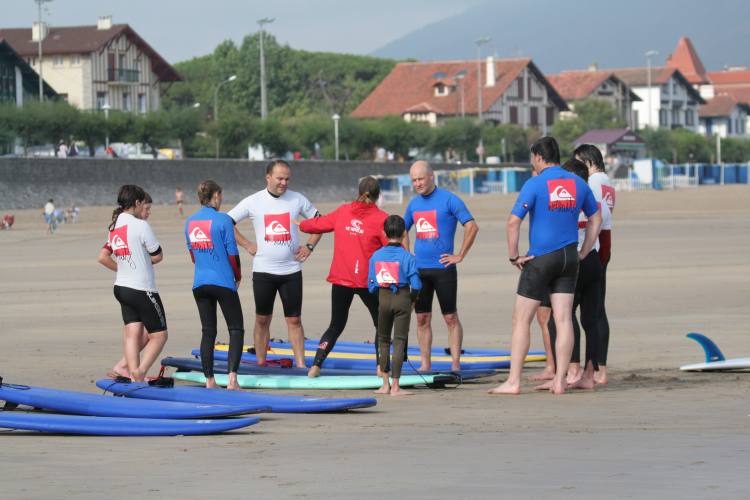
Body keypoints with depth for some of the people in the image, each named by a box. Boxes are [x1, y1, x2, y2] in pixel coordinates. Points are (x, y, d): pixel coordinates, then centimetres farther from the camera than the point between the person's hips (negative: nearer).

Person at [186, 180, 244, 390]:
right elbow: (232, 252, -8)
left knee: (208, 332, 11)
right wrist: (238, 276, 8)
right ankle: (232, 378, -11)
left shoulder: (190, 222, 6)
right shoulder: (223, 219, -10)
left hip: (200, 284, 5)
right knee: (236, 329, 2)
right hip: (223, 282, -5)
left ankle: (209, 381, 9)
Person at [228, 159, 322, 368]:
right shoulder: (253, 202, -3)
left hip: (291, 270, 0)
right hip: (263, 271, 0)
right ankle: (260, 365, 15)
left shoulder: (298, 200, 1)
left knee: (294, 320, 0)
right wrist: (246, 244, -1)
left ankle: (301, 365, 2)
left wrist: (310, 246, 2)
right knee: (262, 320, 7)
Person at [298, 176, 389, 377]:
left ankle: (316, 365, 3)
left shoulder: (343, 211, 4)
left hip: (340, 279, 4)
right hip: (368, 280, -4)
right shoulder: (380, 218, -8)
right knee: (381, 323, 12)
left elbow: (318, 224, 15)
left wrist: (301, 224, 34)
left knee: (336, 325, 14)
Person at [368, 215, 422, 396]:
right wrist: (412, 300, 5)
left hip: (383, 298, 3)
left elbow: (372, 286, 1)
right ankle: (395, 386, -2)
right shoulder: (407, 257, -10)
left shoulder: (376, 256, 0)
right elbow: (416, 284, -13)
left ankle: (385, 384, 16)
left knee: (383, 340, 16)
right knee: (399, 341, 1)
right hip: (402, 298, -3)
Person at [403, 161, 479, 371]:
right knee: (422, 319, 5)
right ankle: (425, 364, 11)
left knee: (451, 318, -2)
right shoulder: (414, 204, 11)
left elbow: (472, 227, -9)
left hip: (443, 268, -5)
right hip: (419, 269, 5)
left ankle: (455, 365, -1)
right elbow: (403, 230, 28)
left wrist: (460, 256, -10)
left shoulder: (449, 200, -6)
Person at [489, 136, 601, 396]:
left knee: (521, 320, 2)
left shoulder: (534, 184, -10)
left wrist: (514, 256, -6)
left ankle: (513, 382, 2)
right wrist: (583, 253, 18)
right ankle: (559, 381, 2)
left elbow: (513, 222, -15)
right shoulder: (578, 184, 7)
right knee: (563, 319, 4)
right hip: (569, 258, 5)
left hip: (541, 258, -5)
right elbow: (595, 219, 16)